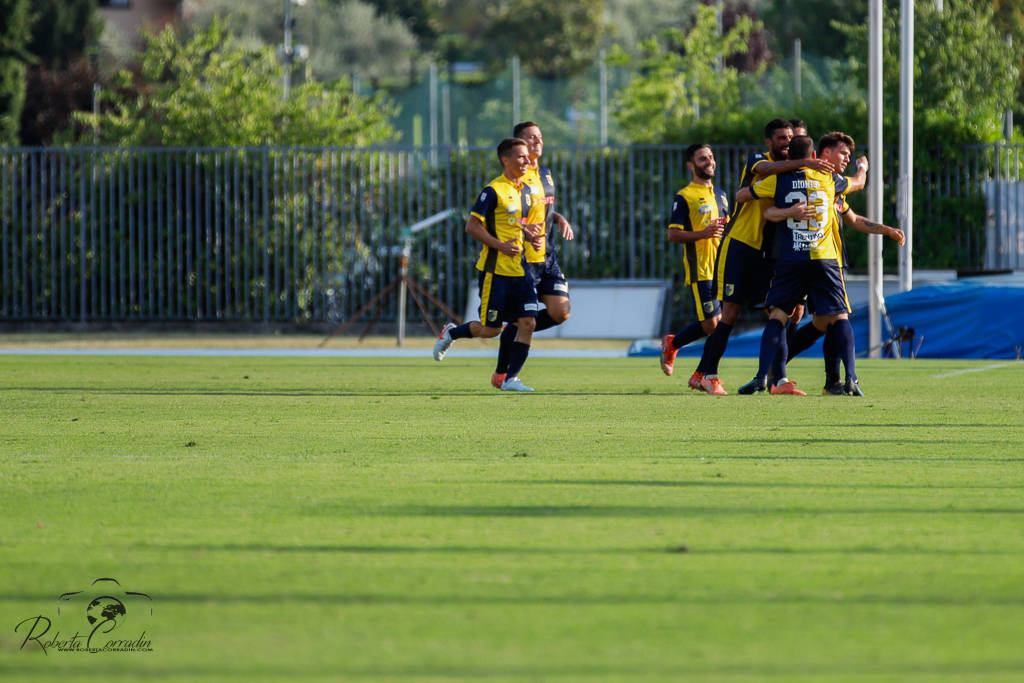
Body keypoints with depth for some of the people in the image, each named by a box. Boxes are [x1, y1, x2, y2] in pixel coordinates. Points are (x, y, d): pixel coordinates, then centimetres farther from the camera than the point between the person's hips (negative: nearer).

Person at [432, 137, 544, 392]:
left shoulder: (527, 191, 12)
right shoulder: (493, 191, -11)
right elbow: (472, 226, -13)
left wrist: (530, 230, 3)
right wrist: (500, 245, -19)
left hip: (520, 270, 7)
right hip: (495, 270, -7)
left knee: (527, 323, -5)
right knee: (490, 329, -2)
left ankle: (511, 379, 2)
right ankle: (451, 333, 26)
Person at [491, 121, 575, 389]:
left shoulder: (546, 174, 14)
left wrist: (560, 219, 8)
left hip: (546, 255, 8)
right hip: (522, 256, -8)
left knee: (560, 312, -1)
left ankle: (515, 333, 21)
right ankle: (501, 374, 11)